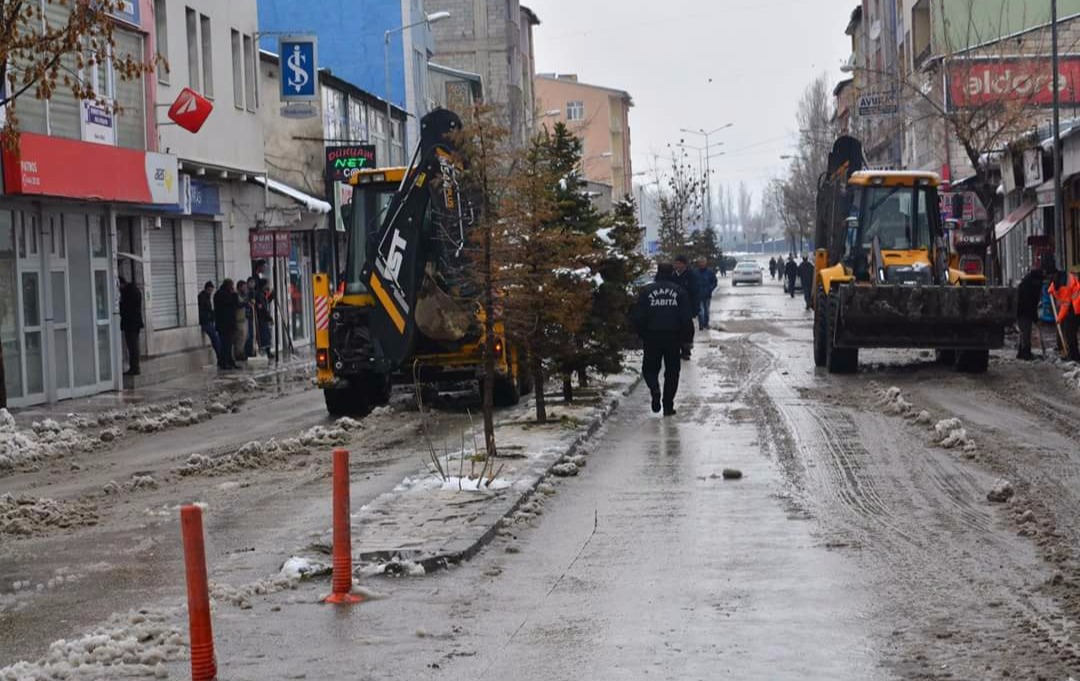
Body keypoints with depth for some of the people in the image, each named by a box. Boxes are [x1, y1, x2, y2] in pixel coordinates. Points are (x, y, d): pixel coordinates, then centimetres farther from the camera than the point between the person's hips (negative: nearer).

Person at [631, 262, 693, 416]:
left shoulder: (646, 291, 1)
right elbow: (687, 318, -1)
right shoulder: (679, 292, 1)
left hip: (652, 336, 0)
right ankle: (668, 406, 7)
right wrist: (686, 337, 8)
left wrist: (642, 335, 9)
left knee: (650, 368, 13)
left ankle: (654, 389, -17)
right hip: (673, 337, 0)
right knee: (672, 371, 10)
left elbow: (638, 317, -2)